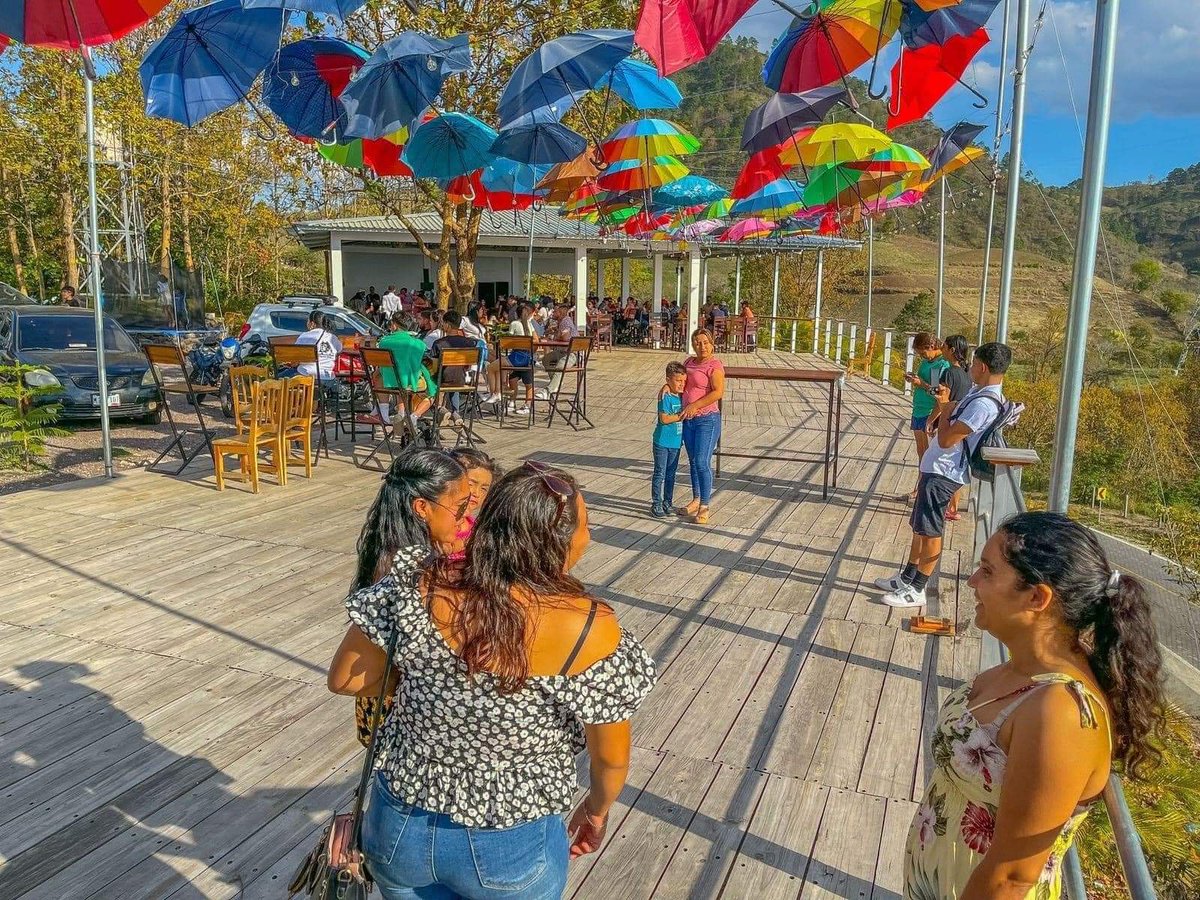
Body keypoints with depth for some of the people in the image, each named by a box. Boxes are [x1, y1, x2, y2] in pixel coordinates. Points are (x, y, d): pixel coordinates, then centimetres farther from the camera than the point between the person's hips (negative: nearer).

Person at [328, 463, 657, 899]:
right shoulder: (590, 631, -26)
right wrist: (597, 810, 9)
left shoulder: (417, 587, -20)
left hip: (401, 829, 2)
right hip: (510, 851, -1)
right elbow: (611, 757, -12)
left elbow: (344, 679, -7)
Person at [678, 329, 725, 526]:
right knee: (693, 462, 14)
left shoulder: (714, 365, -11)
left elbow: (718, 392, -21)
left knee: (702, 462, -9)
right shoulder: (690, 362, 12)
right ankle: (696, 501, 27)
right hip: (688, 420, 8)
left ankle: (704, 507, 0)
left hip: (707, 420, -8)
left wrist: (695, 405, -24)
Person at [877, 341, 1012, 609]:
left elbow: (946, 440, -24)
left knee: (929, 531, -1)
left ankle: (916, 590, 10)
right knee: (919, 525, 18)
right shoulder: (980, 392, 9)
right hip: (936, 467, 10)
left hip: (943, 472, -10)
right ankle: (907, 577, 30)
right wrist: (945, 404, 6)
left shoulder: (983, 404, -24)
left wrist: (944, 408, -11)